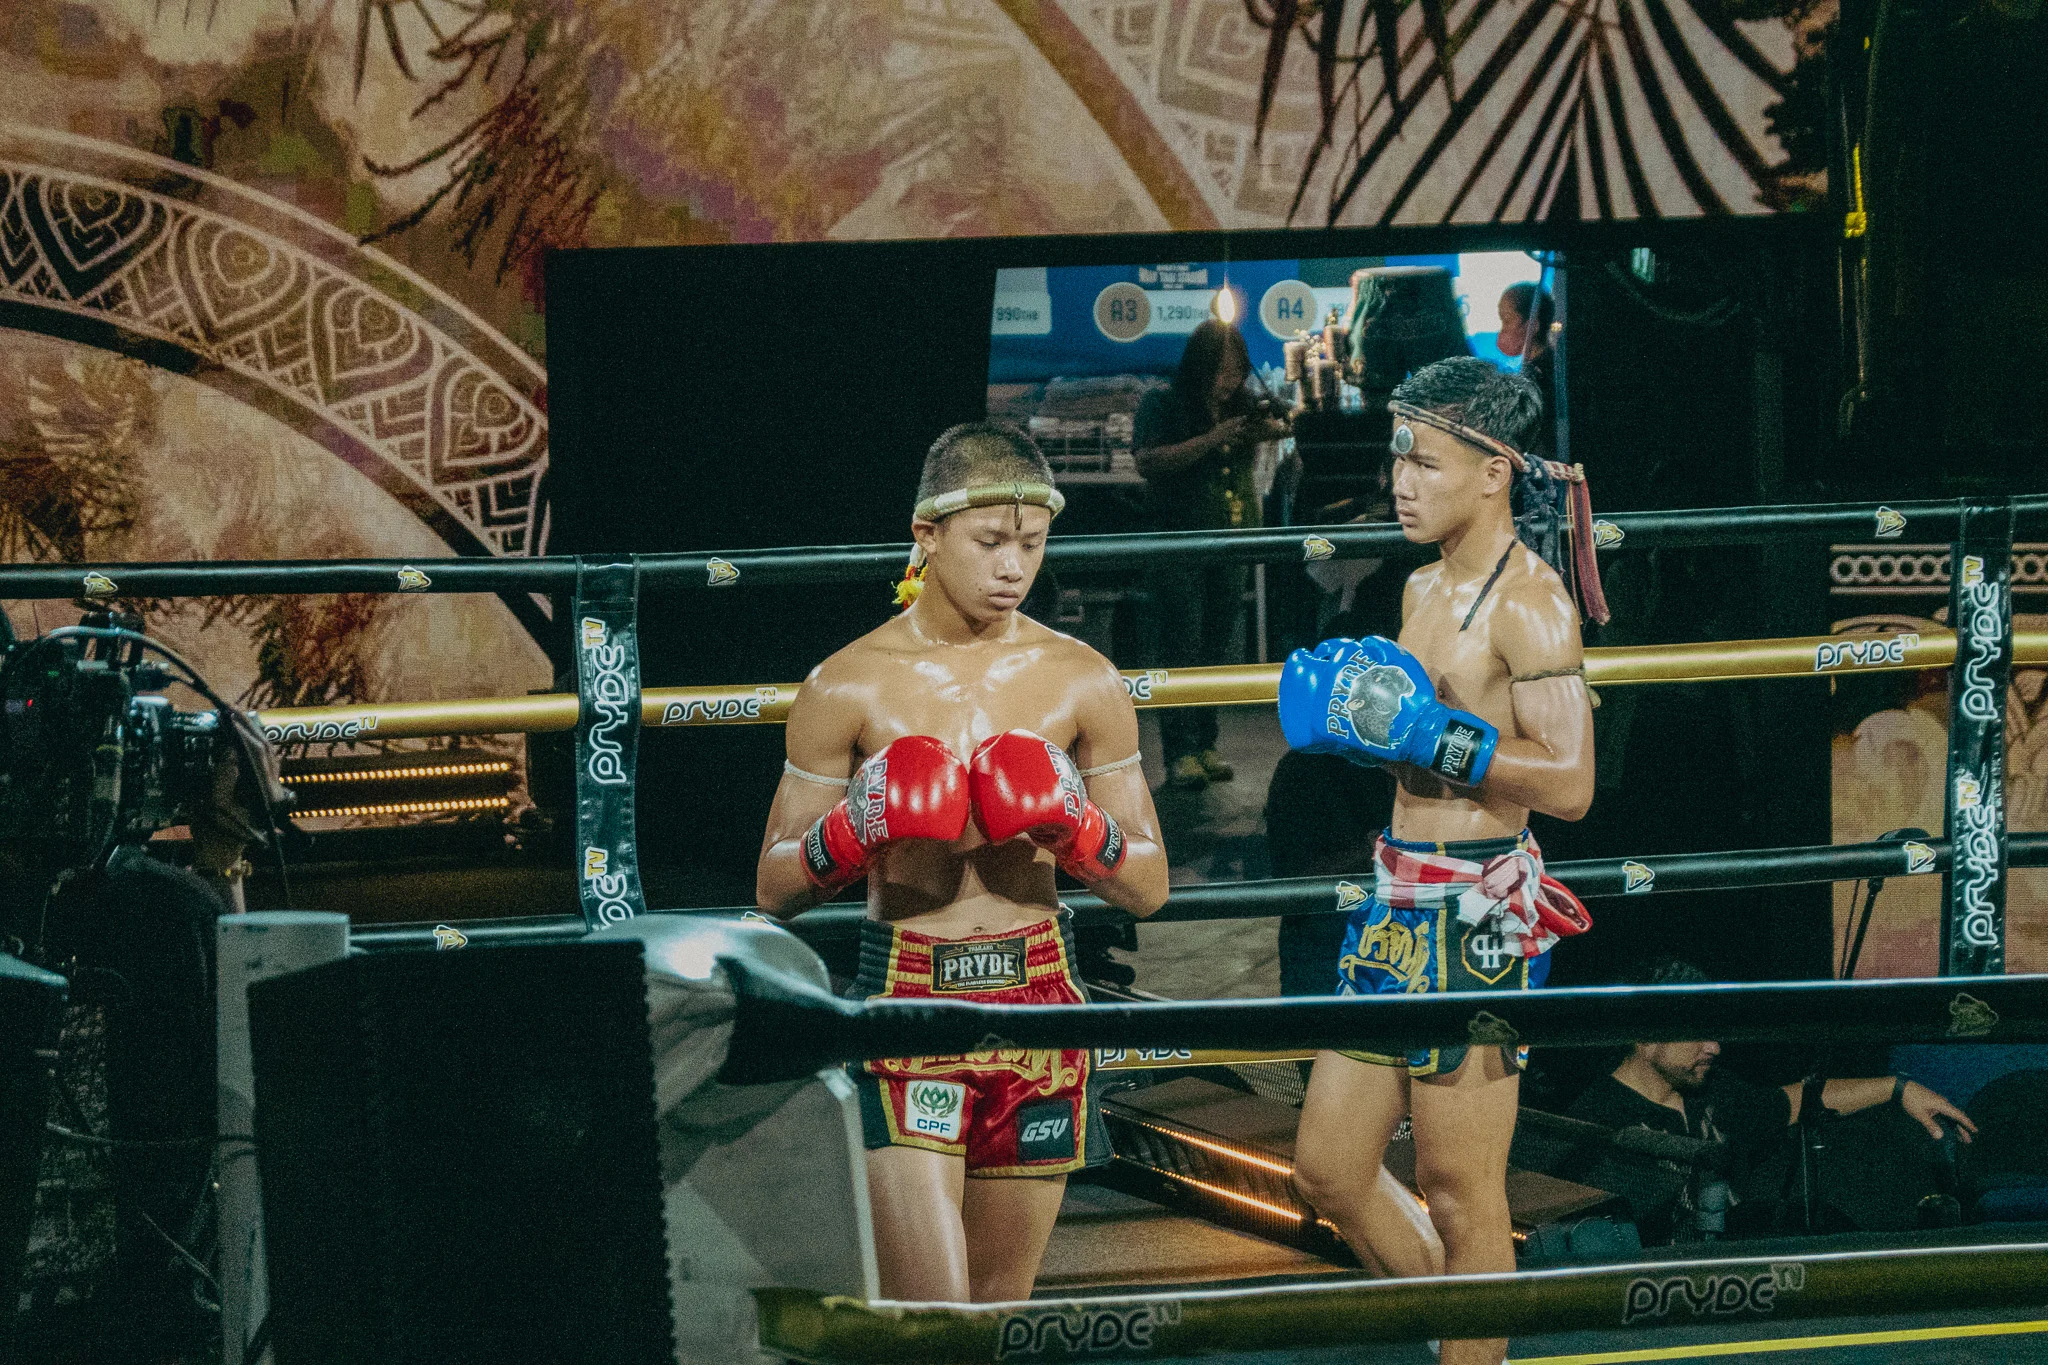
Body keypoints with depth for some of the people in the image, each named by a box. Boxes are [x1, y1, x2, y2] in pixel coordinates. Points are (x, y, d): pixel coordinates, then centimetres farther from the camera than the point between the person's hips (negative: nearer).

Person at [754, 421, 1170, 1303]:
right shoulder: (850, 687, -2)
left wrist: (1074, 827, -12)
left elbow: (1149, 888, 8)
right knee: (928, 1324, -14)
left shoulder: (1080, 683, 4)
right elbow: (774, 890, 4)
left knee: (1000, 1310, 9)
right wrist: (853, 833, -16)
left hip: (1036, 998, 3)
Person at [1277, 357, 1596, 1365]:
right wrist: (1360, 721, 8)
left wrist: (1430, 734, -22)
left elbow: (1567, 782, -21)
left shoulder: (1528, 601, -13)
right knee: (1328, 1168, 12)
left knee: (1459, 1195, -2)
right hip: (1399, 896, 9)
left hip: (1476, 911, -9)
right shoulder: (1424, 590, 14)